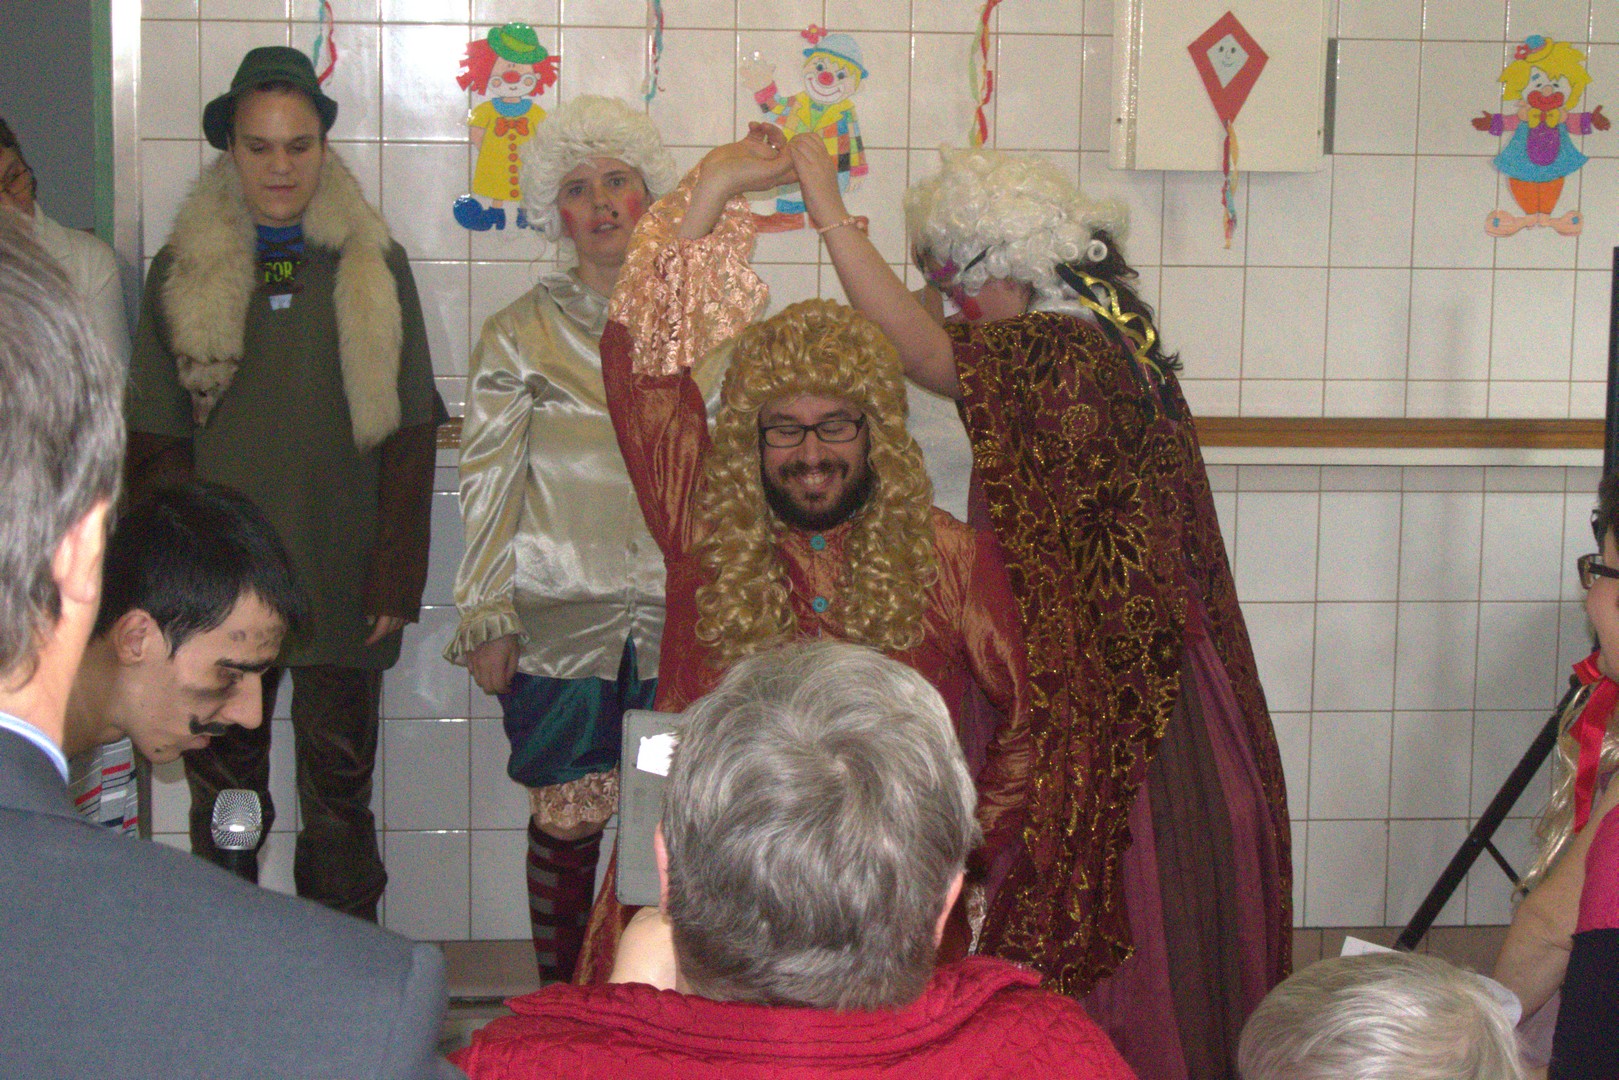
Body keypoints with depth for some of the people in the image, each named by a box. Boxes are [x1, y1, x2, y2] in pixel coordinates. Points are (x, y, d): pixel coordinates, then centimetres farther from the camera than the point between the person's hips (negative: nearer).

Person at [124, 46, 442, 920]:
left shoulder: (375, 267, 4)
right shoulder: (182, 270, 5)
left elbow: (408, 438, 2)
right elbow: (155, 444, 4)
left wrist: (396, 580, -4)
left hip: (343, 587, 0)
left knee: (338, 797, 8)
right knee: (224, 797, 8)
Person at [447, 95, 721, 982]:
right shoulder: (520, 335, 6)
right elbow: (488, 485, 4)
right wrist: (487, 621, -2)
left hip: (684, 618, 2)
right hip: (563, 624, -1)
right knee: (566, 824, 1)